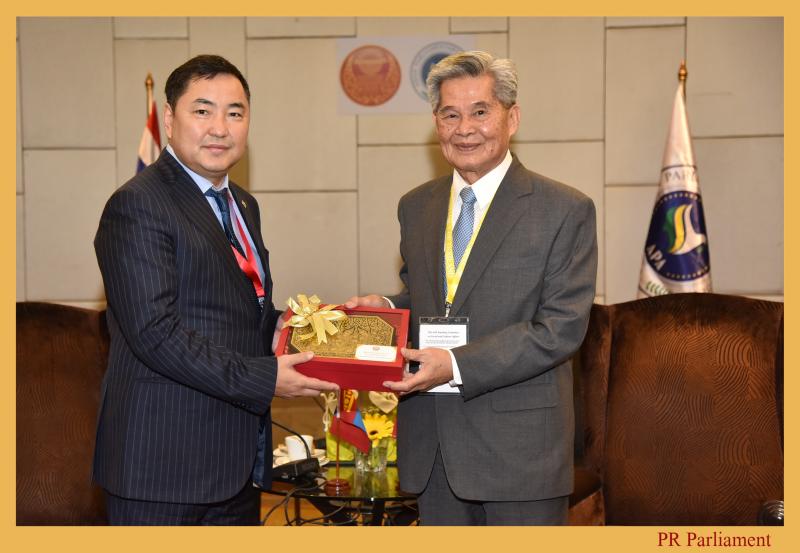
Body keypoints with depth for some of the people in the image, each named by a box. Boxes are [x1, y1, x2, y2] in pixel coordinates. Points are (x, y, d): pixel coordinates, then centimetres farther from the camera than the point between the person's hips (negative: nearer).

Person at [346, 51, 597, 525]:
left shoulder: (566, 211, -7)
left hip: (520, 447, -5)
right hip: (431, 446, 5)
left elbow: (562, 327, -14)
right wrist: (385, 307, -2)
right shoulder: (415, 207, 11)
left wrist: (458, 365, -21)